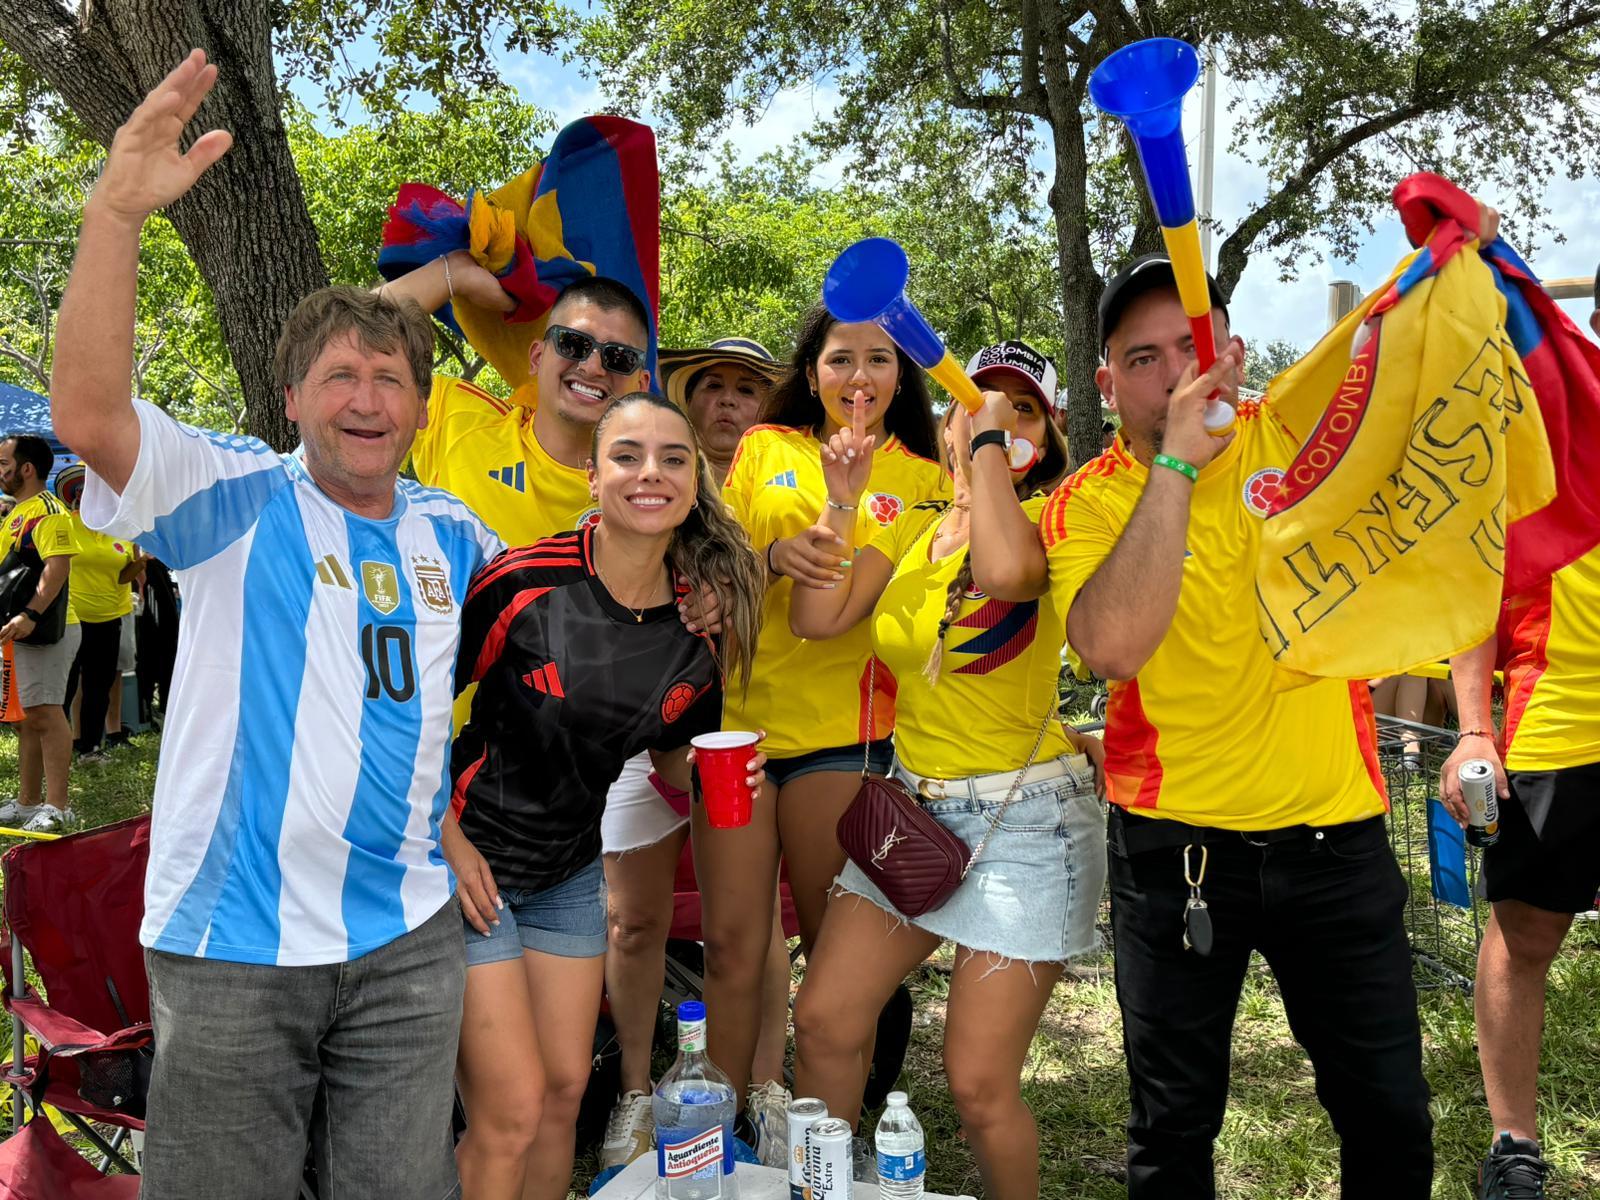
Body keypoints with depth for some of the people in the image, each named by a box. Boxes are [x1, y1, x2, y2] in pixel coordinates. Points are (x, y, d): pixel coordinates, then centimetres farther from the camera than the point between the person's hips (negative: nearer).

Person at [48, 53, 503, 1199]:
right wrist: (117, 211, -32)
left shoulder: (453, 534, 7)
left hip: (408, 938, 4)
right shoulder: (240, 497, -6)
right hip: (233, 940, -3)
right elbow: (87, 414, -24)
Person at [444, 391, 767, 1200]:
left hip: (572, 869, 5)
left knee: (565, 1090, 13)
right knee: (512, 1114, -4)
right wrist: (450, 839, -14)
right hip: (465, 860, -5)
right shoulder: (524, 581, -21)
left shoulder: (701, 621, -6)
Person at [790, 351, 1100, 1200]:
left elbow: (1006, 565, -33)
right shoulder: (909, 530, 9)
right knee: (824, 1021, 7)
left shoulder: (1040, 518, -8)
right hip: (913, 805, 6)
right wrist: (841, 500, -5)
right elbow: (816, 618, -2)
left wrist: (992, 444, -21)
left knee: (979, 1082, -1)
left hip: (1024, 818, -5)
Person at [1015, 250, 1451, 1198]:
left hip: (1336, 831, 2)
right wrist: (1176, 462, -26)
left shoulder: (1294, 429, -2)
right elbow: (1113, 648, -26)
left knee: (1392, 1118, 17)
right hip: (1175, 844, -1)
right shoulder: (1090, 503, -8)